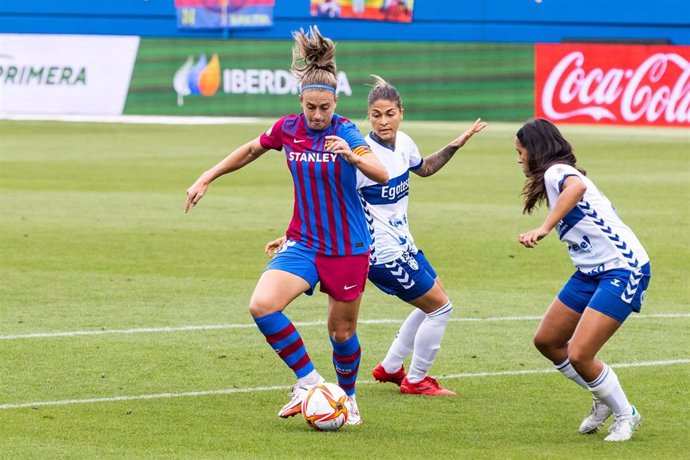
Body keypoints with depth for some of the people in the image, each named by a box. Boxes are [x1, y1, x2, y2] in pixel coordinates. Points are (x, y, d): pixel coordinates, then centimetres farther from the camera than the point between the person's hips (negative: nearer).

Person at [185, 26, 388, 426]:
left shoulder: (346, 133, -14)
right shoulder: (288, 129, -2)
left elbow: (382, 175, -28)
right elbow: (251, 150, 18)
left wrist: (352, 155, -46)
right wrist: (207, 179, 17)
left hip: (348, 249, -3)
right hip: (303, 242, 3)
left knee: (343, 330, 8)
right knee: (262, 305, -20)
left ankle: (348, 397, 36)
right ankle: (309, 381, -6)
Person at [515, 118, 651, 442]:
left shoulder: (555, 171, -14)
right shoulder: (561, 176, 17)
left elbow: (577, 186, -37)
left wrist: (544, 228, -44)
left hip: (622, 269, -11)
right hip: (591, 271, 11)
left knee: (578, 356, -14)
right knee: (547, 341, 12)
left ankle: (626, 415, 8)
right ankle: (605, 400, 27)